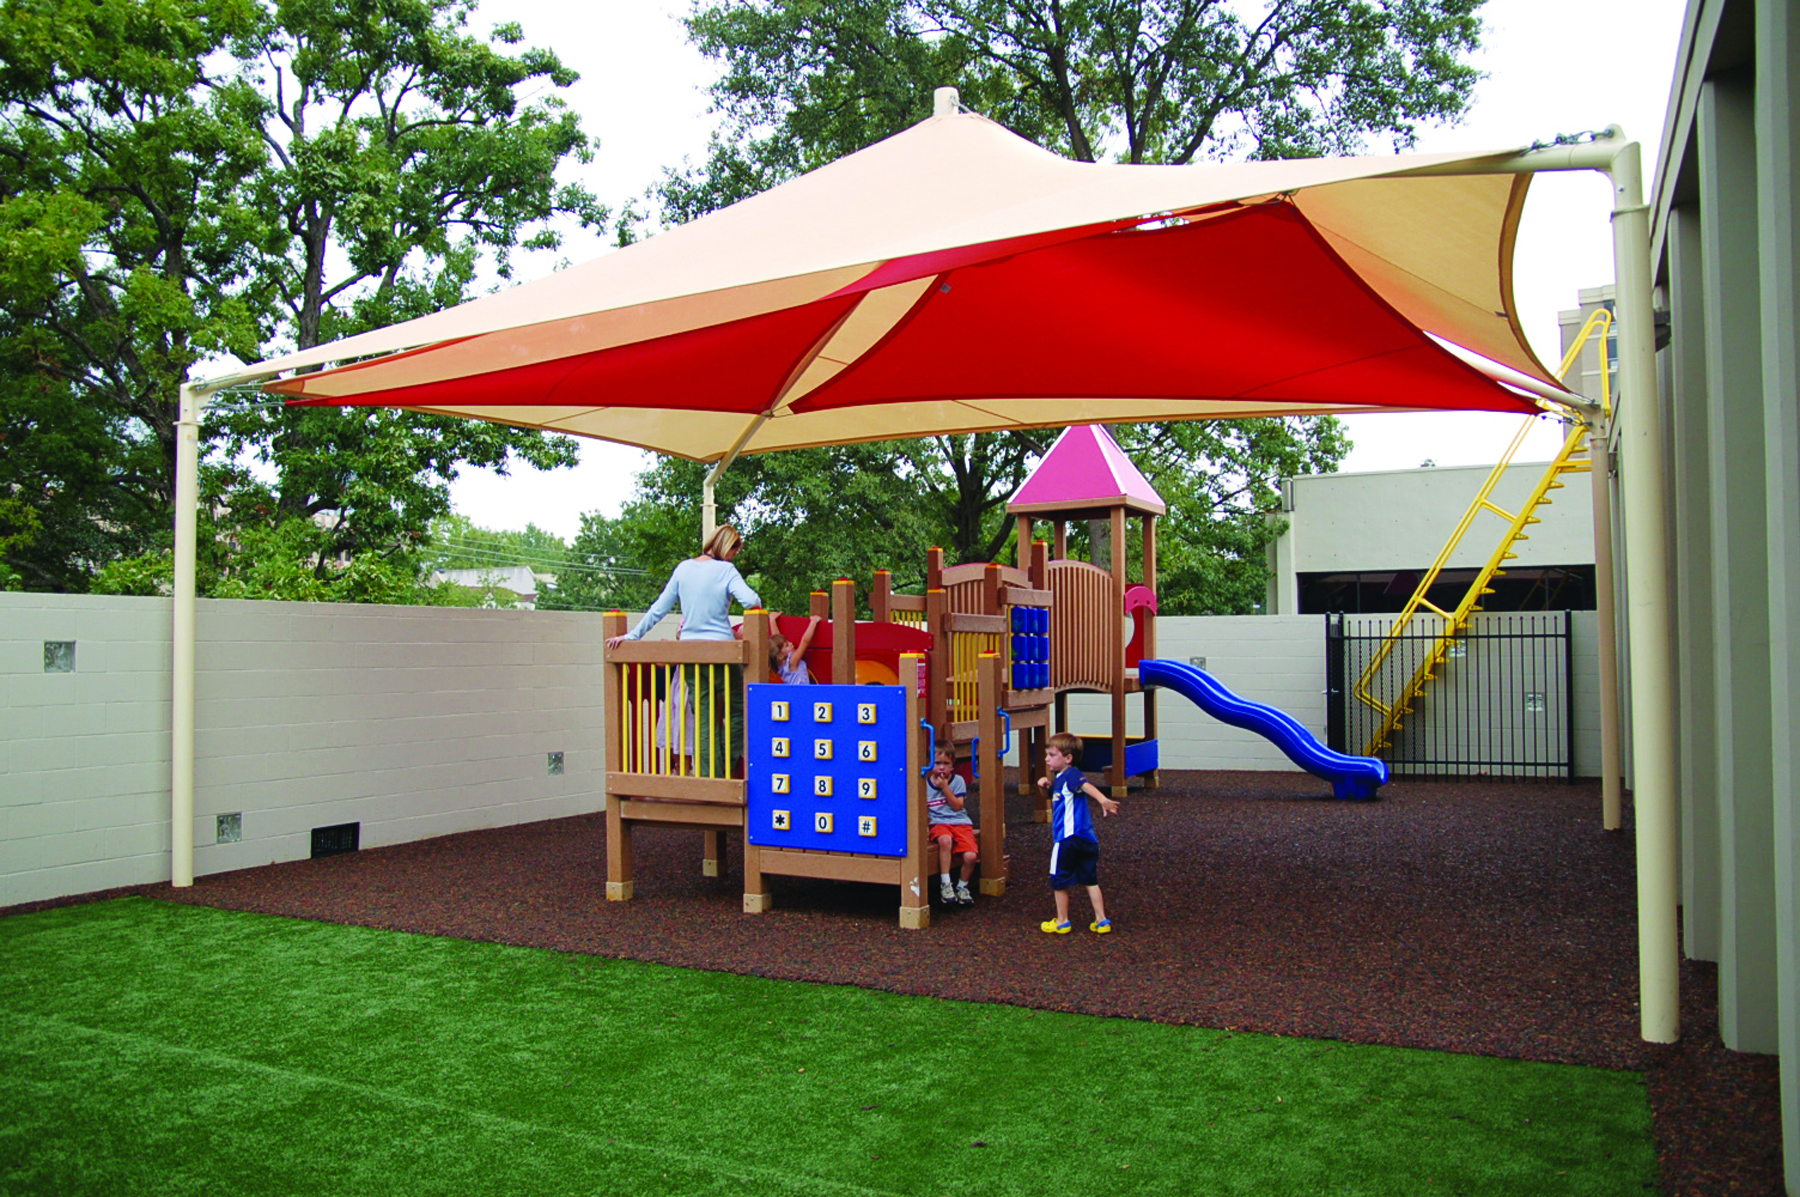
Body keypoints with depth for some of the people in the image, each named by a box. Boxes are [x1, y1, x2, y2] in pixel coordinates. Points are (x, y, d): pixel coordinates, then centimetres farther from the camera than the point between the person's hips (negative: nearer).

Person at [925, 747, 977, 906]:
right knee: (945, 840, -38)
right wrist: (925, 820, -8)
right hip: (939, 823, -1)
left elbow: (958, 806, -5)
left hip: (961, 822, 1)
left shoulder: (958, 781, 6)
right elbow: (924, 810, 13)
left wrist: (945, 787, -9)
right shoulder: (926, 783, 9)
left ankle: (962, 886, 8)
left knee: (971, 856, -24)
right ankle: (945, 885, -24)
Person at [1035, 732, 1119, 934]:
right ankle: (1102, 921, 13)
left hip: (1068, 839, -9)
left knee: (1059, 881, 6)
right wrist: (1046, 784, 7)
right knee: (1090, 880, 12)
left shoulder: (1070, 775, -15)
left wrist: (1103, 800, -53)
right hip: (1087, 839, 9)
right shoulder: (1060, 778, 15)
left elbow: (1086, 785, -33)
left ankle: (1062, 922, 18)